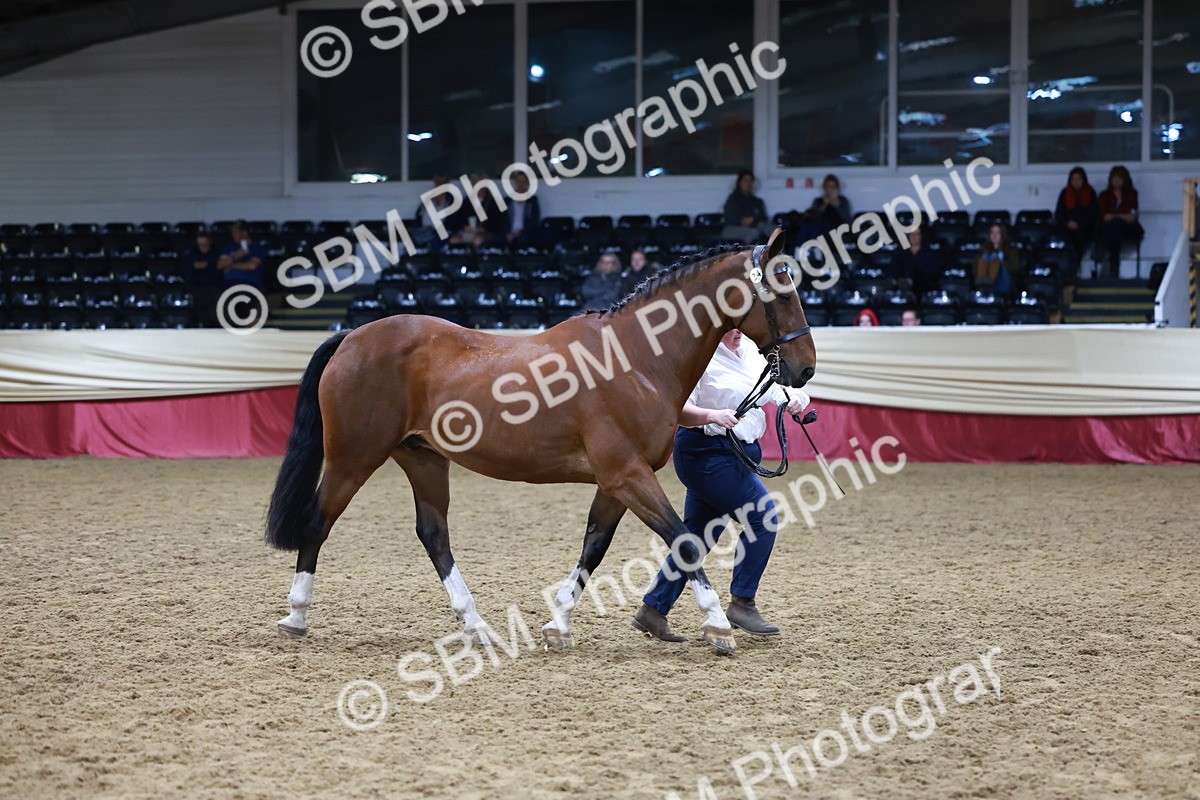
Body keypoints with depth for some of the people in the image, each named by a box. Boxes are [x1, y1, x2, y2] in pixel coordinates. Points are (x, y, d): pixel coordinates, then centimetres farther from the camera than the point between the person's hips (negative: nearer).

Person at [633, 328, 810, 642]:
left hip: (736, 456, 9)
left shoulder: (752, 357, 12)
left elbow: (782, 389, 11)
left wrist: (795, 400, -12)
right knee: (763, 518, -11)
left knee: (698, 537, 10)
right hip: (708, 454, -9)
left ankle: (652, 611, 15)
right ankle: (742, 604, -2)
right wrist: (712, 415, -36)